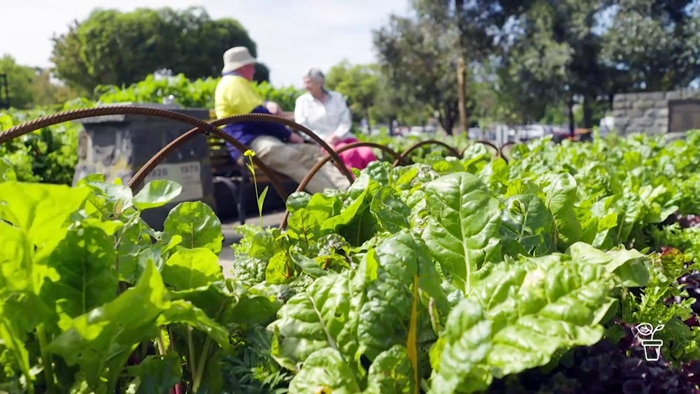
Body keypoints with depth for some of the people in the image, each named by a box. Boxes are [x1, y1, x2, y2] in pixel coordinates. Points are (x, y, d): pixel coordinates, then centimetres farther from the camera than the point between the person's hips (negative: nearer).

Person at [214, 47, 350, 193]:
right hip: (249, 143, -10)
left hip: (261, 139, 10)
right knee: (293, 159, -34)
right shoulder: (233, 83, -5)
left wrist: (268, 105, 2)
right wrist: (289, 134, -9)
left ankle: (346, 189, -26)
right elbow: (257, 115, -14)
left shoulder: (239, 83, 29)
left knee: (312, 151, -7)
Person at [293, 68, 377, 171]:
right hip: (323, 143, -3)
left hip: (344, 138, 3)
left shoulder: (337, 97, 14)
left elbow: (346, 121, 7)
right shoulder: (302, 101, 9)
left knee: (368, 153, -27)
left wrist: (336, 136, -12)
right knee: (351, 154, -34)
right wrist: (324, 140, -12)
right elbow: (302, 128, 1)